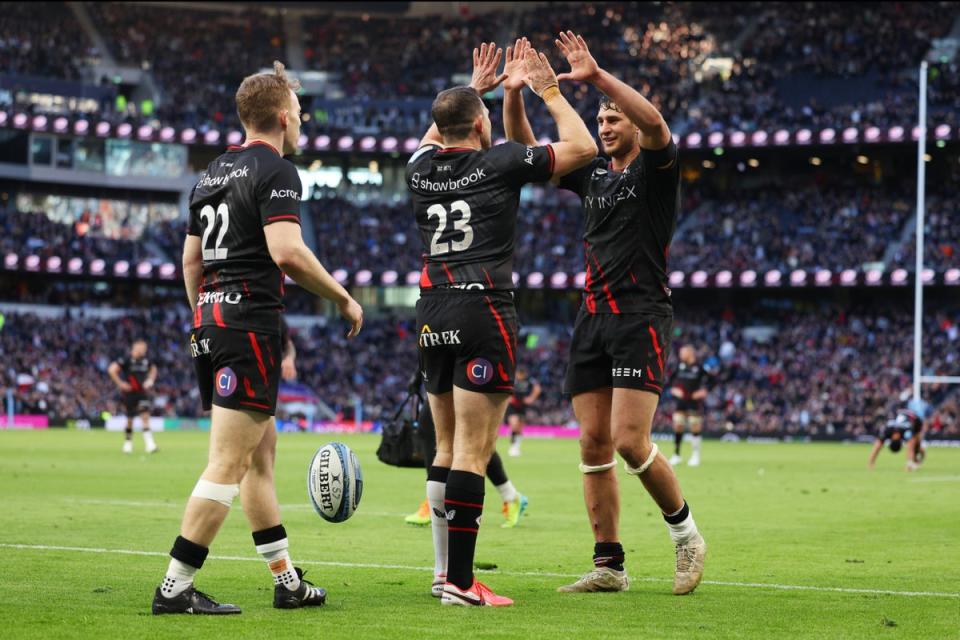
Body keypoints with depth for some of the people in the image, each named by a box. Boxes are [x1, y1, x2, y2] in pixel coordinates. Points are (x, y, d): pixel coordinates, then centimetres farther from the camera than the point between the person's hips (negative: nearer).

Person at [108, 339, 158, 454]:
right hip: (129, 392, -4)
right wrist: (120, 383, -16)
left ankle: (149, 443, -17)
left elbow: (153, 369, 27)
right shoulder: (126, 360, -12)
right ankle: (127, 443, 22)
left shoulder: (145, 361, 5)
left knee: (145, 415, -12)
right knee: (129, 419, 4)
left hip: (141, 392, 4)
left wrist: (150, 380, 10)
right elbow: (111, 369, -19)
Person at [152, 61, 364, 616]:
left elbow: (191, 261, 20)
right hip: (251, 324, -9)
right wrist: (344, 298, -10)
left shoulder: (215, 172, 17)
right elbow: (286, 252, -21)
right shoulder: (275, 170, -9)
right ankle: (175, 589, -10)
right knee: (229, 463, -8)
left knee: (261, 451, 15)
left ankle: (288, 581, 20)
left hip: (211, 323, 10)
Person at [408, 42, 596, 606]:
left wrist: (472, 90, 41)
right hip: (484, 311, -6)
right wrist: (550, 91, 15)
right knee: (473, 450, -8)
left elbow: (433, 140, 37)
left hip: (432, 315, 6)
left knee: (448, 446, 14)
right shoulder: (498, 163, -5)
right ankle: (460, 582, -12)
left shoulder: (422, 170, 10)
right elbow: (582, 147, 5)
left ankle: (444, 570, 15)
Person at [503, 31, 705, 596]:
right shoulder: (593, 175, 17)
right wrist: (514, 91, -1)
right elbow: (523, 150, 15)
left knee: (630, 441, -15)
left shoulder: (655, 169, -1)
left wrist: (596, 75, -28)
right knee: (594, 444, 2)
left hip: (641, 316, -7)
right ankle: (610, 565, 6)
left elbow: (655, 122, -23)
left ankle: (686, 533, 6)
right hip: (592, 317, 7)